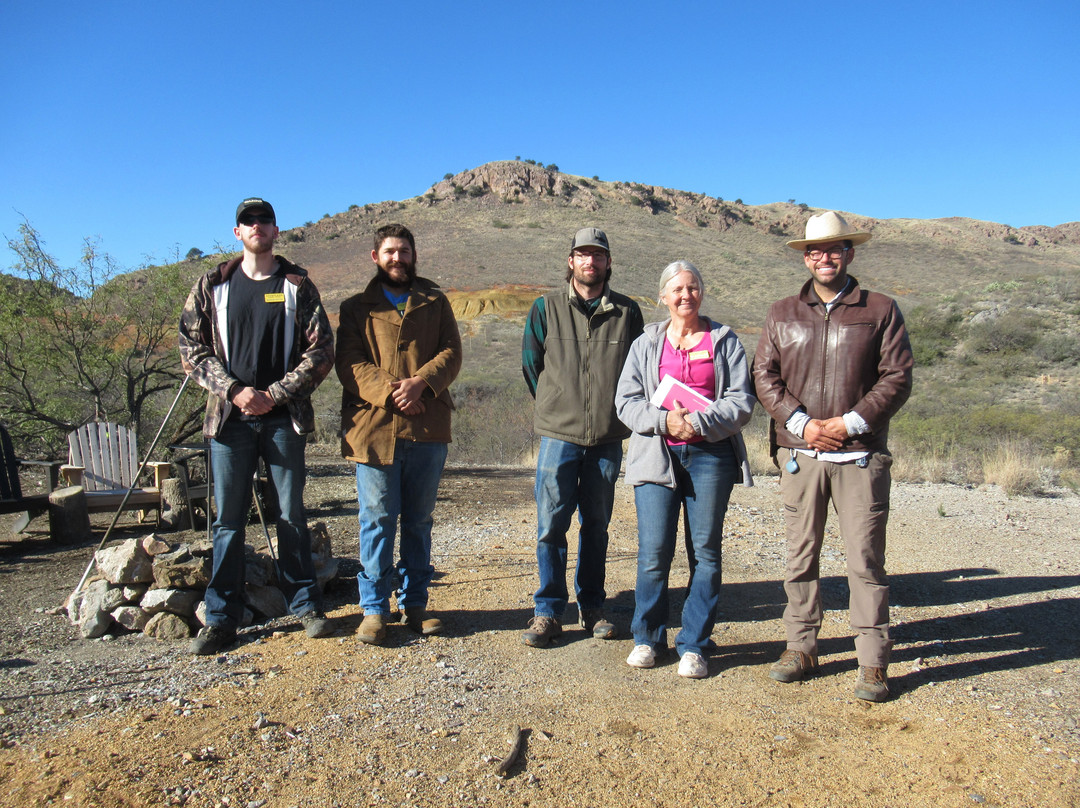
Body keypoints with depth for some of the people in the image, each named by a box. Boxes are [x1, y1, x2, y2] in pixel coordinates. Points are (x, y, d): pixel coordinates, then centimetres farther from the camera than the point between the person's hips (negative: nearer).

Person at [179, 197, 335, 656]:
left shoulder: (297, 286, 5)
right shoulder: (212, 286, 9)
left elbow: (321, 350, 0)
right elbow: (192, 348, 6)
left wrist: (276, 394, -9)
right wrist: (233, 390, -8)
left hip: (284, 418, -1)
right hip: (228, 416, 1)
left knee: (291, 515, 6)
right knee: (229, 519, 6)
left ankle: (306, 605, 18)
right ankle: (221, 617, 15)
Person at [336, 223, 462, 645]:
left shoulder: (435, 302, 15)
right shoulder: (356, 307, 11)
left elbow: (451, 353, 4)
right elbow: (349, 362, -1)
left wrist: (420, 382, -14)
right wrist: (388, 392, -16)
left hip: (428, 428, 2)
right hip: (374, 427, -2)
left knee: (419, 520, 10)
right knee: (377, 520, 0)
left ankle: (415, 604, 21)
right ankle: (374, 609, 11)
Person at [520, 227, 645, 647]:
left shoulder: (628, 312, 5)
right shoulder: (546, 308, 2)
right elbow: (530, 365, 10)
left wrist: (614, 410, 9)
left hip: (608, 438, 2)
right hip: (558, 435, -1)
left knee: (597, 524, 11)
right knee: (551, 524, -1)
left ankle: (592, 607, 24)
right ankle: (548, 611, 11)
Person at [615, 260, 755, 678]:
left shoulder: (725, 341, 11)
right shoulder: (646, 343, 14)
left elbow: (741, 401, 2)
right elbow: (626, 401, 7)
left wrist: (699, 422, -13)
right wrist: (664, 420, -11)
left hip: (710, 455, 0)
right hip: (656, 455, 0)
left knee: (706, 552, 1)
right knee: (654, 551, -4)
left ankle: (693, 646, 14)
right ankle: (647, 636, 16)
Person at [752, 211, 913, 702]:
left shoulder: (881, 311, 6)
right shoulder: (782, 314, 12)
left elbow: (897, 378, 0)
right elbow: (765, 376, 6)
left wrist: (850, 423, -11)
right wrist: (802, 424, -8)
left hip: (861, 455, -2)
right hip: (799, 454, 2)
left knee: (865, 558, -1)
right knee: (800, 554, 7)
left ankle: (872, 662, 10)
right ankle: (801, 648, 19)